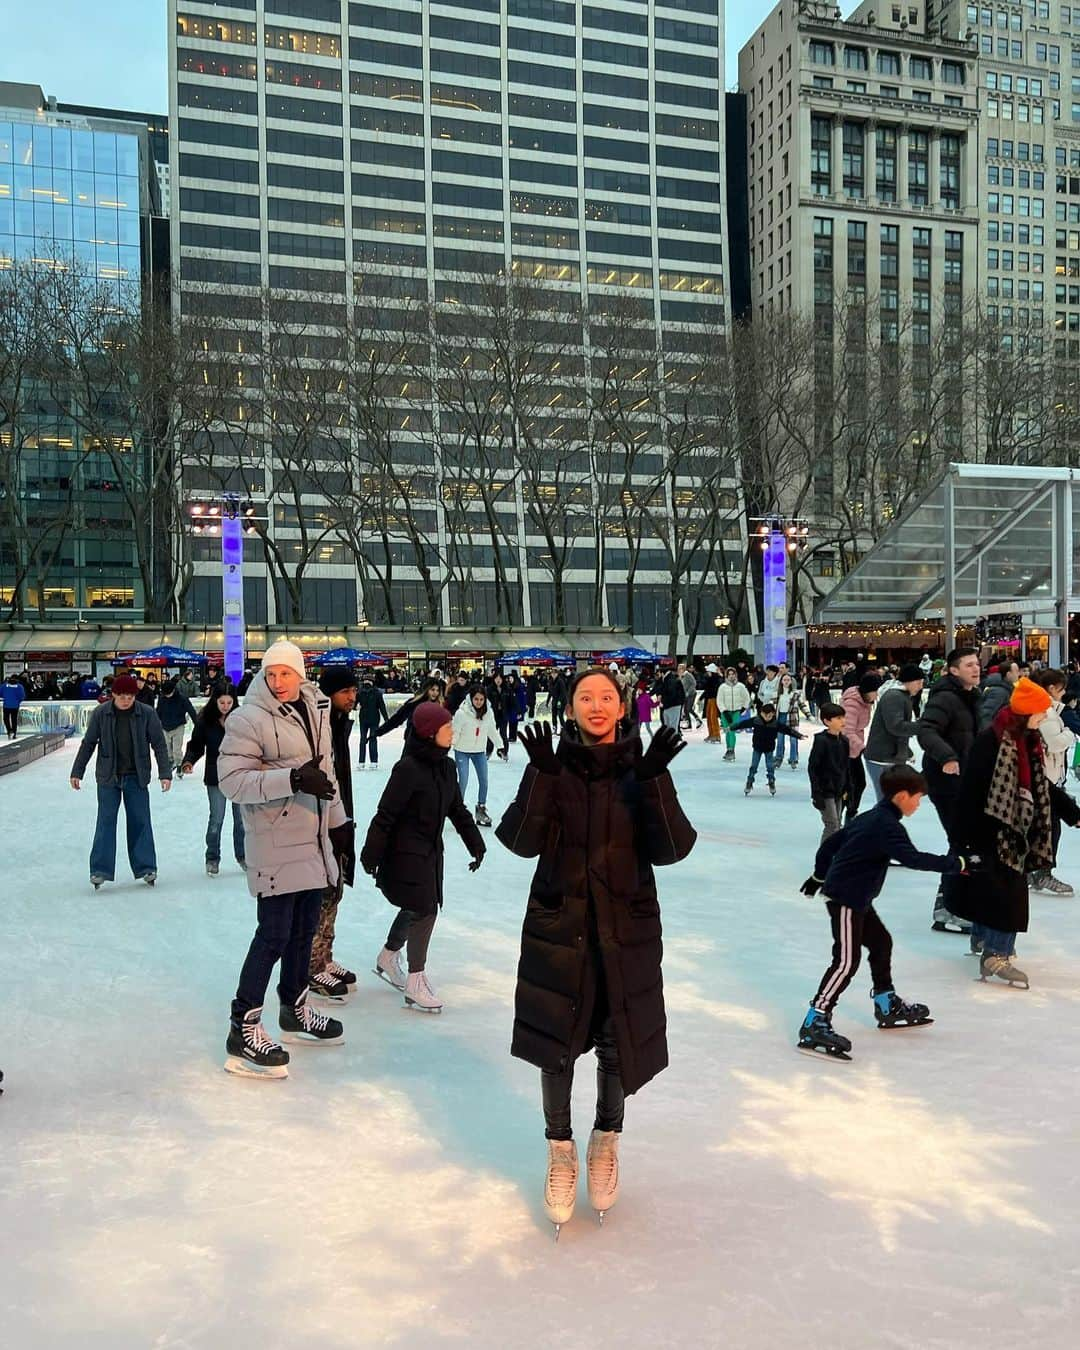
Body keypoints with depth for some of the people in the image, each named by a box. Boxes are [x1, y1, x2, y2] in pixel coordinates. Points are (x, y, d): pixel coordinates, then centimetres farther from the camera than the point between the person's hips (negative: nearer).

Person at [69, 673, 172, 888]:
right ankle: (100, 870, 6)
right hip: (108, 777, 0)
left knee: (140, 821, 4)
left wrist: (165, 773, -8)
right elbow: (88, 744, 2)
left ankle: (145, 868, 13)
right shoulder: (100, 714, -6)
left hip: (136, 777, 0)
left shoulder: (147, 714, -7)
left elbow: (159, 744, -3)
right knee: (105, 822, 1)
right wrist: (77, 772, 5)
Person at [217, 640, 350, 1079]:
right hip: (275, 846, -7)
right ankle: (243, 1028, 7)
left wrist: (335, 822, 21)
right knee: (274, 935, -5)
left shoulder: (315, 710, 9)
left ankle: (295, 1010, 34)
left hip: (313, 840, 8)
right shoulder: (249, 719, -14)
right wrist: (292, 779, -30)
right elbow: (231, 779, -20)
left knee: (304, 929, 17)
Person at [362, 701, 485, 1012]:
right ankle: (415, 985, 6)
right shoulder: (409, 768, -22)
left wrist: (476, 844, 11)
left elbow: (458, 810, 11)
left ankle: (387, 959, 42)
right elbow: (386, 814, -19)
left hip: (431, 851, 8)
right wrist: (371, 855, -16)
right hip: (405, 854, -8)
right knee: (424, 911, -7)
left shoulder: (446, 766, 2)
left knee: (415, 909, 19)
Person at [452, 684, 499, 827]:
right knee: (463, 781, -7)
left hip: (480, 751, 4)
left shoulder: (488, 712, -9)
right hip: (462, 751, -4)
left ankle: (481, 809, 24)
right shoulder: (461, 713, -22)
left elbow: (492, 731, 5)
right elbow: (455, 732, -15)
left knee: (484, 780, 5)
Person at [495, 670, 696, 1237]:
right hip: (558, 924, 0)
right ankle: (561, 1151, 32)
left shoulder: (642, 767, -3)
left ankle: (606, 1141, 40)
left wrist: (654, 780, -25)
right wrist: (543, 775, -26)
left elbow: (670, 849, -13)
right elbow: (521, 841, -14)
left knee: (619, 1042, 11)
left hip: (626, 929, 1)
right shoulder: (551, 764, -4)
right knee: (555, 1044, 7)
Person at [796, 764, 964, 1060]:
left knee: (881, 942, 23)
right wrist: (955, 863, -22)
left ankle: (887, 1005, 39)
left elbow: (830, 843, 19)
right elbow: (912, 858, -28)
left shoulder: (869, 818, 12)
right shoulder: (887, 825, -18)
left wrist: (819, 875, 31)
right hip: (846, 899, -11)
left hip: (856, 897, 11)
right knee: (846, 961, -12)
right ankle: (814, 1023, -12)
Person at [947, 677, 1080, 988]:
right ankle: (995, 956, -4)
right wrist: (968, 836, -21)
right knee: (1008, 889, -9)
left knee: (991, 885, 19)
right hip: (988, 831, -9)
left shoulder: (1027, 739, 8)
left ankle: (983, 938, 36)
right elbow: (972, 790, -21)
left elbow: (1042, 785, 18)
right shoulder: (990, 740, -20)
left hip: (1014, 829, 9)